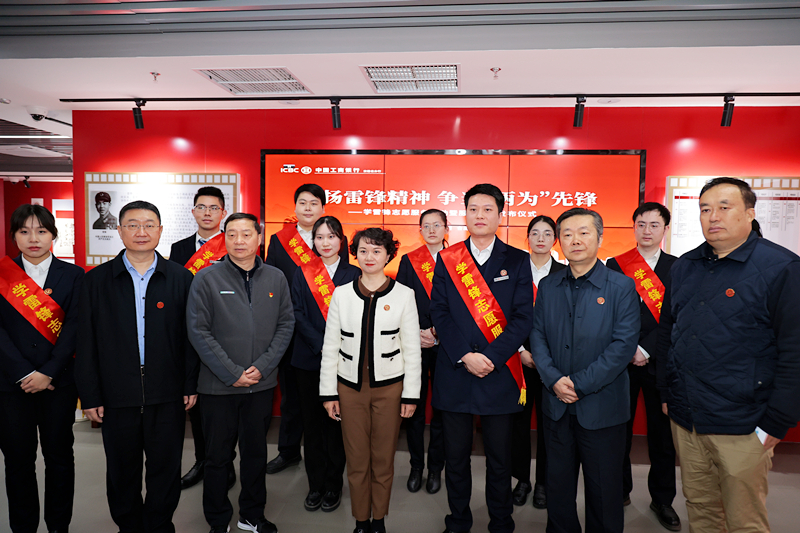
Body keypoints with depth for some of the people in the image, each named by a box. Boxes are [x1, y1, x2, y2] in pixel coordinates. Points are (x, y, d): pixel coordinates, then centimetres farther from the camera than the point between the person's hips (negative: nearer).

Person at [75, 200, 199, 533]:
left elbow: (191, 336, 1)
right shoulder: (97, 280, 1)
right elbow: (87, 343, 2)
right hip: (116, 395, 1)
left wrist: (191, 386, -2)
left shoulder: (181, 278, 0)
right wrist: (89, 396, -1)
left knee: (166, 469, 11)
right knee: (122, 471, 16)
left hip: (168, 395, 0)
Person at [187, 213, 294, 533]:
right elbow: (198, 331, -10)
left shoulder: (276, 279, 2)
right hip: (218, 386, -2)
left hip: (262, 384, 3)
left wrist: (263, 366, -8)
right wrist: (232, 373, -13)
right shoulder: (207, 279, -7)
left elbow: (286, 324, 2)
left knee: (256, 451, 16)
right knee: (218, 456, 11)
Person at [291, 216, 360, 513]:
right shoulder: (303, 273, 6)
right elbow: (298, 314, -2)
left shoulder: (353, 274, 4)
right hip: (310, 358, 1)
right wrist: (322, 346, -13)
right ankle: (315, 485, 23)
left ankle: (333, 485, 21)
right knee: (312, 421, 8)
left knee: (337, 420, 6)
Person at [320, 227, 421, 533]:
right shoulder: (342, 294, 0)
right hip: (350, 387, 1)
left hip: (389, 387, -1)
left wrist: (411, 394, -3)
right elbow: (330, 346, 4)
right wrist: (328, 392, 2)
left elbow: (412, 348, -2)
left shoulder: (403, 295, -4)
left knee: (383, 459, 11)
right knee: (356, 459, 10)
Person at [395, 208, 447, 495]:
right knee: (414, 407, 8)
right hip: (415, 343, 1)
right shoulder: (409, 261, 5)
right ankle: (416, 466, 25)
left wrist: (438, 333, -11)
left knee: (442, 409, 7)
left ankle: (435, 468, 23)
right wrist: (415, 333, -9)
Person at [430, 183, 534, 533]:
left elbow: (524, 317, -5)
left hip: (500, 374, -1)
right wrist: (465, 356, -13)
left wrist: (490, 357, -15)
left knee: (500, 459, 11)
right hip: (454, 373, 1)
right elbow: (439, 313, -1)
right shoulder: (447, 259, 4)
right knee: (456, 457, 12)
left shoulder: (517, 260, 2)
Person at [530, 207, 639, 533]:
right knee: (558, 488, 16)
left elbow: (624, 344, -13)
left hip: (602, 408, -3)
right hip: (557, 406, 4)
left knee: (604, 493, 11)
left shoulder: (622, 287, -6)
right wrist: (554, 380, -12)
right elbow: (537, 336, 3)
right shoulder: (547, 287, 6)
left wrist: (579, 384, -16)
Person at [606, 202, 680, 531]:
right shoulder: (616, 265, 4)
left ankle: (662, 499, 24)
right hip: (622, 360, 0)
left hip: (661, 361, 0)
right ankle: (620, 490, 26)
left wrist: (647, 350, -13)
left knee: (663, 433, 8)